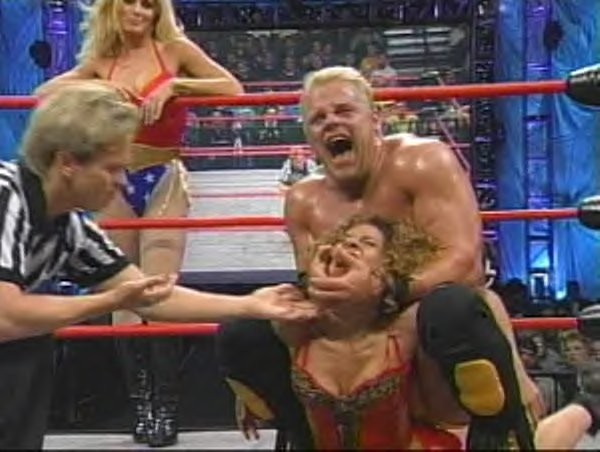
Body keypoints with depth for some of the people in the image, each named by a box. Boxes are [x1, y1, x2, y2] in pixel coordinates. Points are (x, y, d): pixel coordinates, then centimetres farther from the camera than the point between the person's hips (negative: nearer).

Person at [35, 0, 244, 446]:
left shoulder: (175, 49, 2)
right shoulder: (100, 62, 10)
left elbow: (233, 88, -5)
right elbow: (43, 93, 7)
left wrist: (173, 86, -16)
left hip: (164, 181, -3)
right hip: (116, 186, 4)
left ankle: (166, 407, 1)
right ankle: (141, 403, 17)